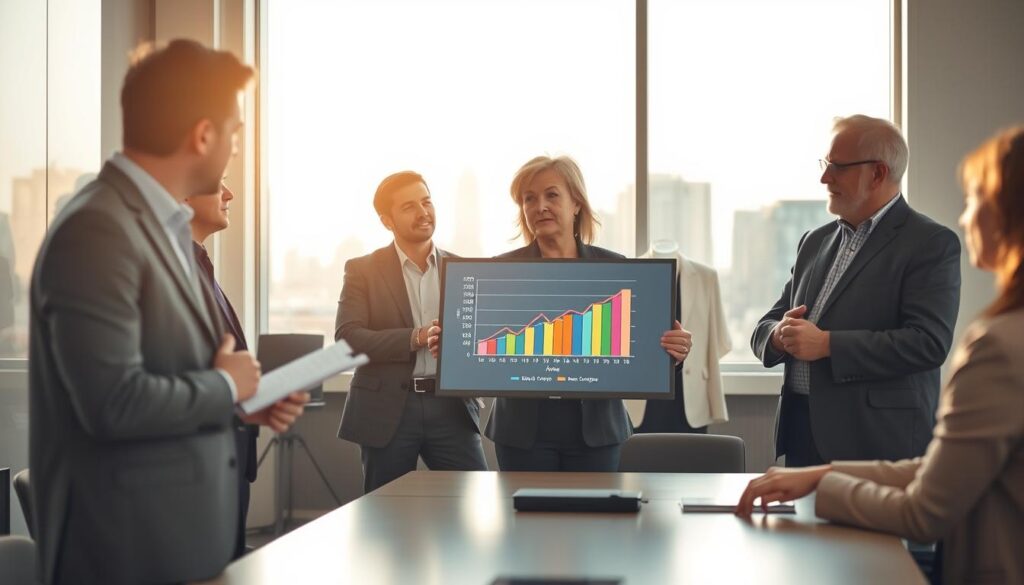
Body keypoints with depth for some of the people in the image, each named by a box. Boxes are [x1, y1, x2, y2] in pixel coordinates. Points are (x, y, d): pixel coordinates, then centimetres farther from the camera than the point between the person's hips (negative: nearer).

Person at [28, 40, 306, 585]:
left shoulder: (161, 220, 9)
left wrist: (242, 398, 4)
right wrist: (226, 386, -13)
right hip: (131, 540, -9)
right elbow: (114, 402, -26)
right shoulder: (97, 230, -21)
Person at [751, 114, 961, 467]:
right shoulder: (815, 242, 16)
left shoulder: (931, 243, -6)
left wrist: (827, 344, -18)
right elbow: (764, 328, 17)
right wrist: (780, 335, -8)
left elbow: (928, 342, -18)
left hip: (878, 443, -6)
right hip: (804, 437, 7)